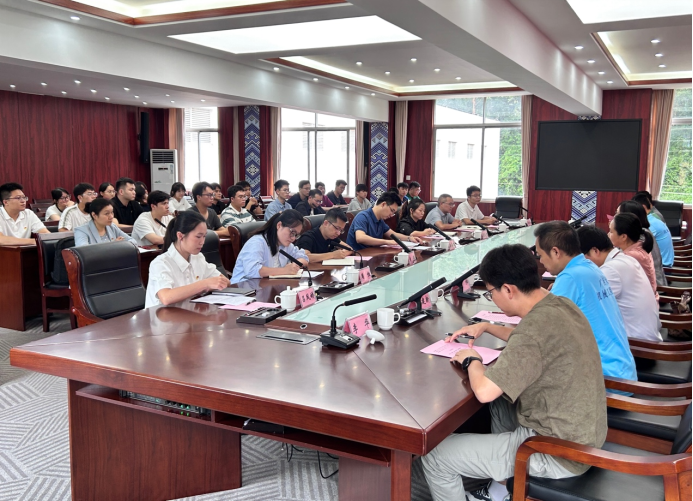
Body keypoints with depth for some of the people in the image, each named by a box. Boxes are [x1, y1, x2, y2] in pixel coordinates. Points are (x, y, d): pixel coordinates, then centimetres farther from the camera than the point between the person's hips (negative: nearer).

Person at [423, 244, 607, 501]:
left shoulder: (538, 325, -27)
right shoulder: (560, 305, 1)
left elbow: (484, 391, -30)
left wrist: (472, 360, -11)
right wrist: (486, 327, 19)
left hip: (557, 451, -10)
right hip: (581, 434, 10)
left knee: (434, 456, -5)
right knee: (501, 400, 34)